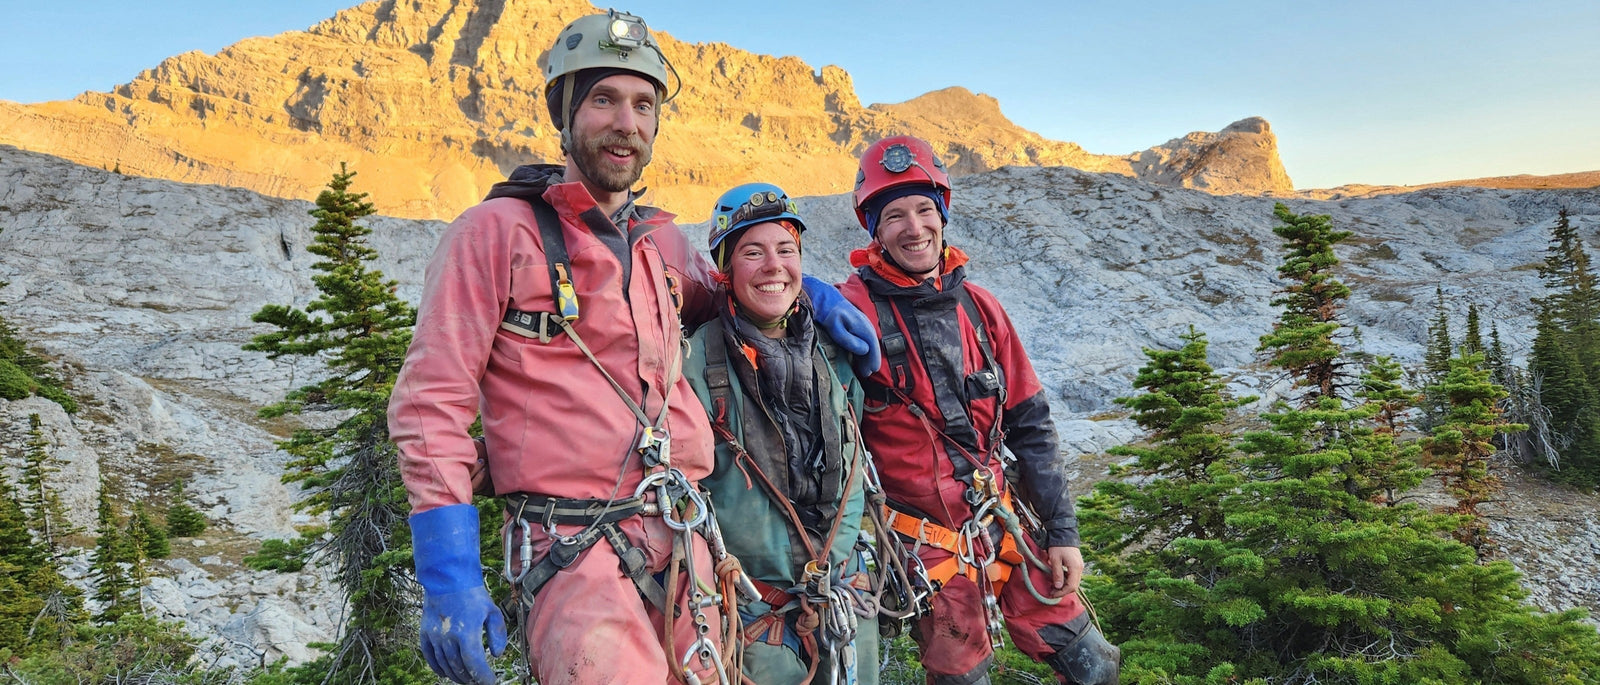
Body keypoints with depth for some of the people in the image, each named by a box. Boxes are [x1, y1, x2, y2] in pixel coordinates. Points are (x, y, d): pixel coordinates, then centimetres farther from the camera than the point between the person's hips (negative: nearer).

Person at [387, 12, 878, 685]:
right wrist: (447, 579, -12)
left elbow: (722, 289, 37)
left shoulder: (664, 243, 14)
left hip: (685, 542, 6)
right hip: (573, 548, -5)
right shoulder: (496, 232, -2)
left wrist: (806, 291, 16)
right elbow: (432, 403, -6)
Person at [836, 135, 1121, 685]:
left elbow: (1029, 426, 6)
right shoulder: (854, 310, -12)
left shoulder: (978, 307, 3)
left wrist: (1062, 531, 5)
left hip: (1008, 525, 5)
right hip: (926, 545, -4)